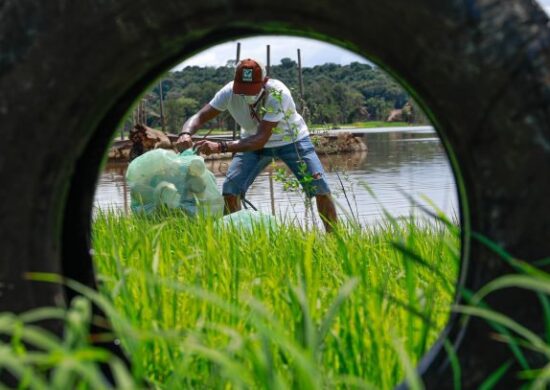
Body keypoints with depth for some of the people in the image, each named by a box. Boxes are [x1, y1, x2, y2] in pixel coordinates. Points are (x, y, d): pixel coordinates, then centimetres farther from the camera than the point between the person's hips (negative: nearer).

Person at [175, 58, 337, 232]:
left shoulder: (278, 94, -37)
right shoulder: (229, 92, -26)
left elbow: (261, 139, -42)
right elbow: (198, 117, -25)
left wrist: (220, 147, -53)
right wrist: (186, 134, -50)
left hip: (291, 140, -3)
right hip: (253, 142, 3)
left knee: (320, 188, -12)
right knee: (230, 189, -15)